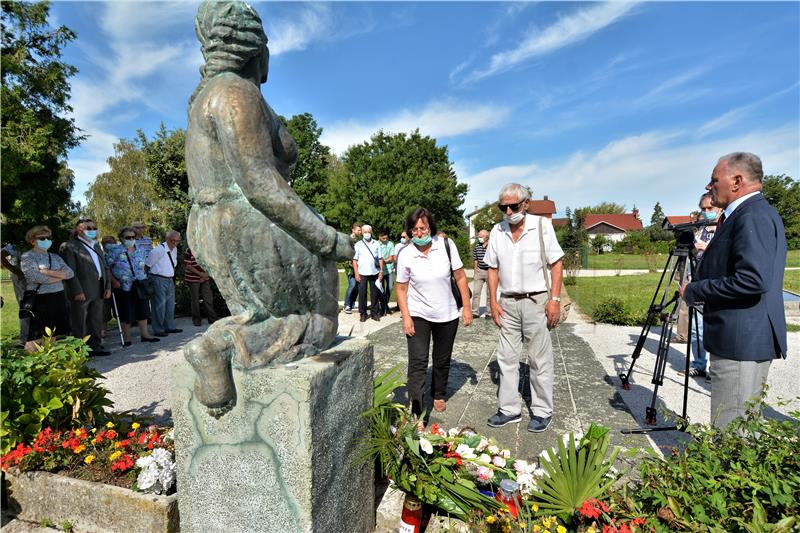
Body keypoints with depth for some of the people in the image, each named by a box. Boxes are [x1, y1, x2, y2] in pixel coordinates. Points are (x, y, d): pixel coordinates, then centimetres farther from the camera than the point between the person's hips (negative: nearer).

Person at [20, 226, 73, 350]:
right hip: (40, 300, -6)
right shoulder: (27, 257, -1)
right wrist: (60, 275, -5)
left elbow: (70, 273, 1)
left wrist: (48, 272, -12)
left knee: (59, 334, 8)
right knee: (37, 340, -1)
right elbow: (36, 277, -16)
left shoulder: (55, 257, 16)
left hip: (59, 298, 6)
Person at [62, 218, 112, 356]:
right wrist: (77, 291, -18)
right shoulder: (71, 246, -6)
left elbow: (105, 267, 17)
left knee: (96, 322, 14)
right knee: (80, 324, 3)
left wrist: (108, 286, 8)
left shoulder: (96, 245, 18)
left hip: (99, 291, 7)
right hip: (82, 292, -7)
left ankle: (95, 347, 23)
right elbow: (70, 271, -13)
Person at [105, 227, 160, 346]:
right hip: (123, 287, -4)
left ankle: (144, 334, 19)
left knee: (143, 310, 9)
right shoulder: (114, 250, -6)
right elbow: (106, 267, -8)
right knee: (126, 312, 3)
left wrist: (145, 278, 10)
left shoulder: (140, 250, 9)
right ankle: (126, 338, 15)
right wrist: (113, 281, -16)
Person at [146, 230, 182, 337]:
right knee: (160, 305, -5)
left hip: (170, 279, 8)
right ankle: (158, 330, 3)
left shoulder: (174, 249, 9)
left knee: (170, 304, 12)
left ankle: (169, 327, 22)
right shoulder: (159, 250, -17)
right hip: (158, 279, -8)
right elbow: (147, 264, -10)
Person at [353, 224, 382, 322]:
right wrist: (356, 273, -6)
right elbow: (355, 260, 1)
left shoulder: (376, 244, 7)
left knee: (374, 294, 6)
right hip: (362, 273, -1)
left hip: (374, 273, 1)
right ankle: (363, 313, 13)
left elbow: (380, 259, 7)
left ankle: (375, 313, 15)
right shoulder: (358, 244, 4)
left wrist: (381, 271, 0)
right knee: (362, 294, 3)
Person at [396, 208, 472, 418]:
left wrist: (466, 306, -5)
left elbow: (460, 276, -4)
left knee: (442, 361, 17)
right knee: (418, 362, -9)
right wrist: (406, 317, -11)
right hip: (418, 315, -2)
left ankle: (439, 396, 41)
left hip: (447, 314, 2)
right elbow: (401, 288, -4)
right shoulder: (405, 254, -11)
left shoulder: (446, 245, -10)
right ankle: (415, 412, -4)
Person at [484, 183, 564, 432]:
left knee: (540, 359, 5)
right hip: (507, 303, 4)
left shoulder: (542, 225, -5)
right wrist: (493, 301, 3)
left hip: (536, 301, -4)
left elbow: (556, 264, -4)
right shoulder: (497, 230, 5)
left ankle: (542, 411, 20)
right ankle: (509, 409, 22)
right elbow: (493, 268, 10)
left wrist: (555, 299, -11)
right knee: (506, 358, 9)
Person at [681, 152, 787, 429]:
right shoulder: (751, 213, 15)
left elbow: (754, 280, -26)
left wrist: (693, 291, -17)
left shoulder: (753, 216, -16)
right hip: (743, 340, 10)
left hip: (742, 342, -10)